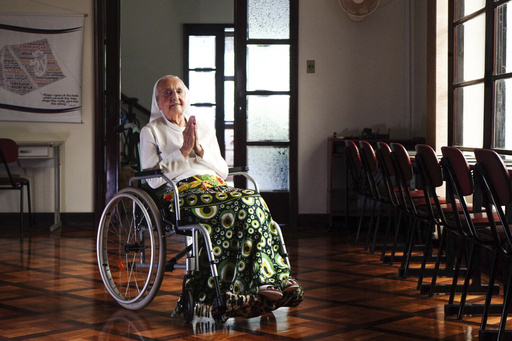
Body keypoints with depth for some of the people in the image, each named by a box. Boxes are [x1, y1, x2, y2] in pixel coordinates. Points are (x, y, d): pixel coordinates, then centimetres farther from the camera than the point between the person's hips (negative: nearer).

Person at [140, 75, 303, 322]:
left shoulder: (204, 129, 27)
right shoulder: (151, 132, 14)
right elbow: (153, 179, 1)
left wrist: (200, 150, 4)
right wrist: (183, 151, -3)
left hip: (216, 188, 5)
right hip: (183, 193, -5)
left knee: (253, 203, -30)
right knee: (247, 203, -31)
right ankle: (267, 281, -31)